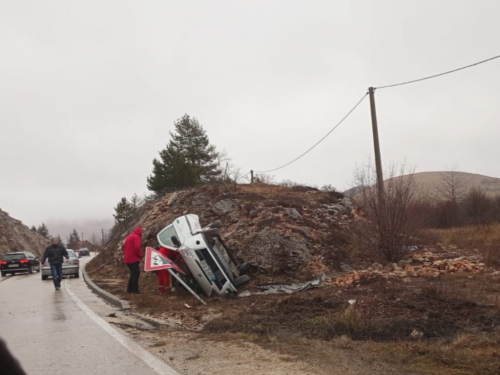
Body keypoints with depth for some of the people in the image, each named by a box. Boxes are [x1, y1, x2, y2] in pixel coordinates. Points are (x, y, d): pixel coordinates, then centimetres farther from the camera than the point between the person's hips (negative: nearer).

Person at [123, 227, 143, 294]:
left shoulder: (129, 236, 20)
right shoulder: (136, 237, -11)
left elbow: (125, 247, 23)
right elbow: (137, 248, -22)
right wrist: (140, 255, -10)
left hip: (128, 259, 9)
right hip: (134, 259, -9)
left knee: (133, 273, 15)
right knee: (136, 273, -6)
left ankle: (130, 289, 14)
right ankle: (135, 289, -8)